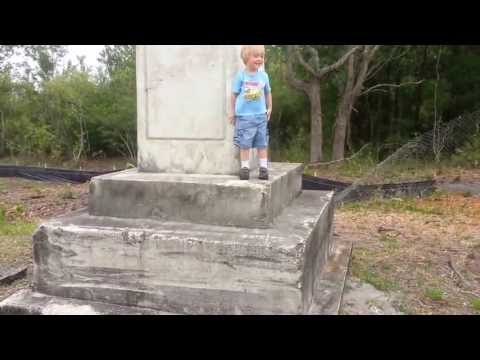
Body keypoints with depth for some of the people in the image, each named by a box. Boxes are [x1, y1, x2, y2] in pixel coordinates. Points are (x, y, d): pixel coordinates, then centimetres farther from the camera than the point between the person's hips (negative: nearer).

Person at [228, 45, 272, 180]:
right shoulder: (241, 75, -4)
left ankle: (263, 167, 13)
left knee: (262, 143, 6)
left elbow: (268, 93, 16)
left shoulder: (263, 75, 4)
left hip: (260, 115, 3)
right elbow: (234, 94, 0)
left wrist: (269, 108, 14)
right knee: (245, 143, 3)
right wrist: (233, 112, 2)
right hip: (244, 115, -3)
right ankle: (245, 167, 12)